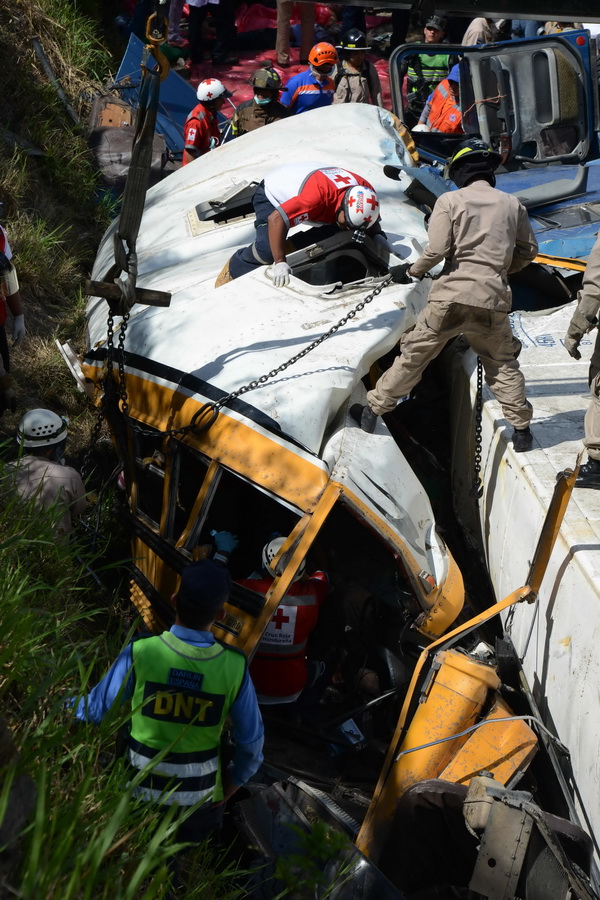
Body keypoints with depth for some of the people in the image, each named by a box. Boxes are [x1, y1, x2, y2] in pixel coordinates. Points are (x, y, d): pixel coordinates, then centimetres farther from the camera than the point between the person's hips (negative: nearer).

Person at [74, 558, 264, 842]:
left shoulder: (139, 653, -22)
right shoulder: (234, 667, -18)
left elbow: (96, 710, -7)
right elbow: (252, 740, -7)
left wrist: (67, 704, 15)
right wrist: (236, 780, 13)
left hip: (140, 791, 0)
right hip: (200, 798, 0)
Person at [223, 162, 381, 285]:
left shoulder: (364, 190, -25)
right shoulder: (318, 195, -45)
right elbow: (276, 219, -45)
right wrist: (280, 263, -42)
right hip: (270, 195, -7)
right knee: (267, 249, -27)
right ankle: (231, 273, -2)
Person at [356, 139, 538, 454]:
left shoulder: (450, 201, -4)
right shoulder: (512, 204, 6)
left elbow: (436, 249, -11)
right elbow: (528, 250, 12)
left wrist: (415, 270, 7)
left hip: (451, 296, -2)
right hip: (493, 300, 2)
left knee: (413, 356, 10)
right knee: (503, 364, 18)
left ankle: (374, 409, 17)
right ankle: (521, 429, 16)